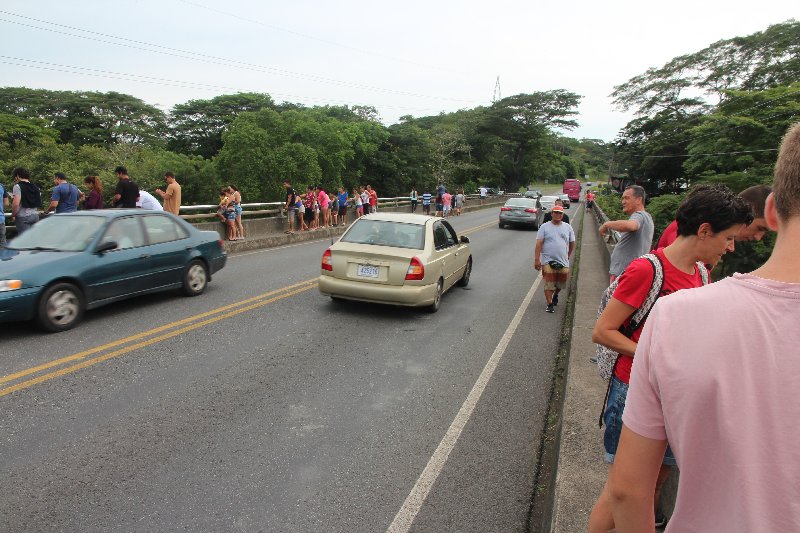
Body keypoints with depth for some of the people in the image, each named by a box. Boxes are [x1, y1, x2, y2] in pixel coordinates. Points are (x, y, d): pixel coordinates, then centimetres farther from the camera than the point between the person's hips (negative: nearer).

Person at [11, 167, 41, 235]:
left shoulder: (18, 186, -8)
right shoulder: (36, 187, 13)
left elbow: (16, 204, -17)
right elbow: (39, 203, 18)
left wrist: (13, 215, -5)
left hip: (23, 217, -7)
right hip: (35, 215, 7)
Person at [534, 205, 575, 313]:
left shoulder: (568, 227, 9)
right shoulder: (545, 227, -1)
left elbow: (572, 243, 18)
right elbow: (539, 244, -6)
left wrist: (568, 256, 18)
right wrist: (537, 259, -13)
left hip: (563, 261, 3)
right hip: (548, 261, -3)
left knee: (562, 283, 11)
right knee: (549, 283, -5)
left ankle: (555, 295, 41)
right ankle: (549, 304, 5)